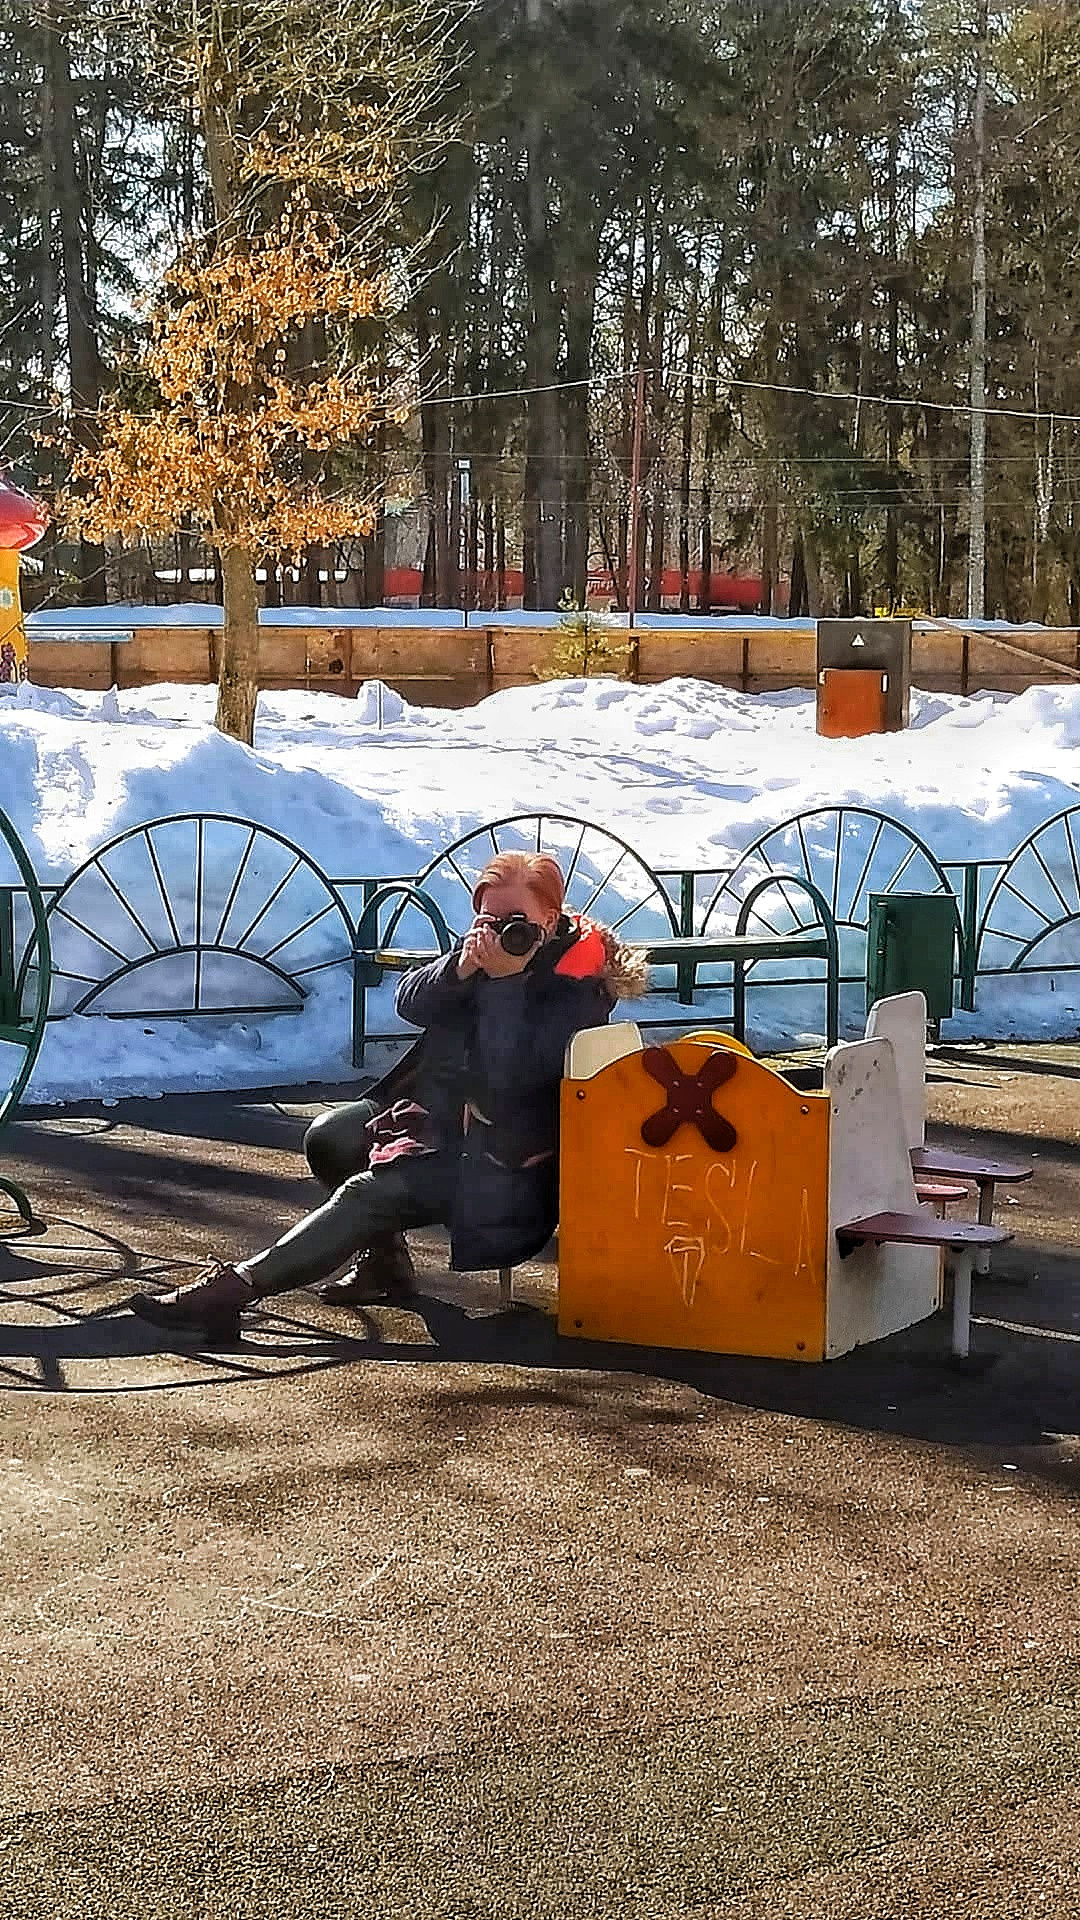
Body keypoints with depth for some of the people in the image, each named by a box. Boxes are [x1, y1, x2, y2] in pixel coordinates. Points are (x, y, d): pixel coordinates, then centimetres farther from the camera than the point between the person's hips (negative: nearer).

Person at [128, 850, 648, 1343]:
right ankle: (384, 1258, 5)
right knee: (329, 1137, -10)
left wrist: (505, 980, -29)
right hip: (439, 1109, 8)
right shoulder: (492, 945, 5)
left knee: (370, 1192, -24)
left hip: (501, 1160, -8)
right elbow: (411, 1003, -2)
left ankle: (232, 1289, -31)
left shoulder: (579, 985, -17)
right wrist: (460, 968, -21)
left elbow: (511, 1078, -27)